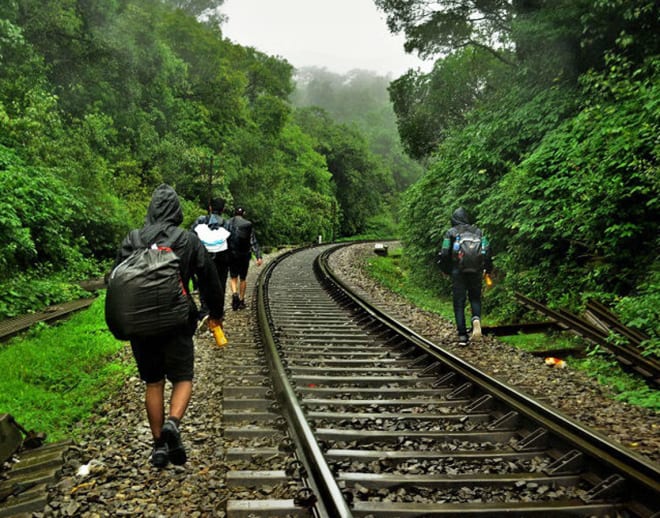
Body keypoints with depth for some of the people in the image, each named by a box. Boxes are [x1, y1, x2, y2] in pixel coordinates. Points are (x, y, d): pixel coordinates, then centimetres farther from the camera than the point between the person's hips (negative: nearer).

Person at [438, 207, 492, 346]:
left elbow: (444, 253, -3)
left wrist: (445, 270, 11)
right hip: (476, 271, 2)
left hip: (458, 271, -2)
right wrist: (487, 269, 13)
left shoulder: (450, 233, 4)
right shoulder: (477, 231, 10)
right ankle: (476, 318, -12)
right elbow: (487, 250, 3)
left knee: (459, 303, 4)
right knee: (475, 298, 19)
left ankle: (462, 336, 1)